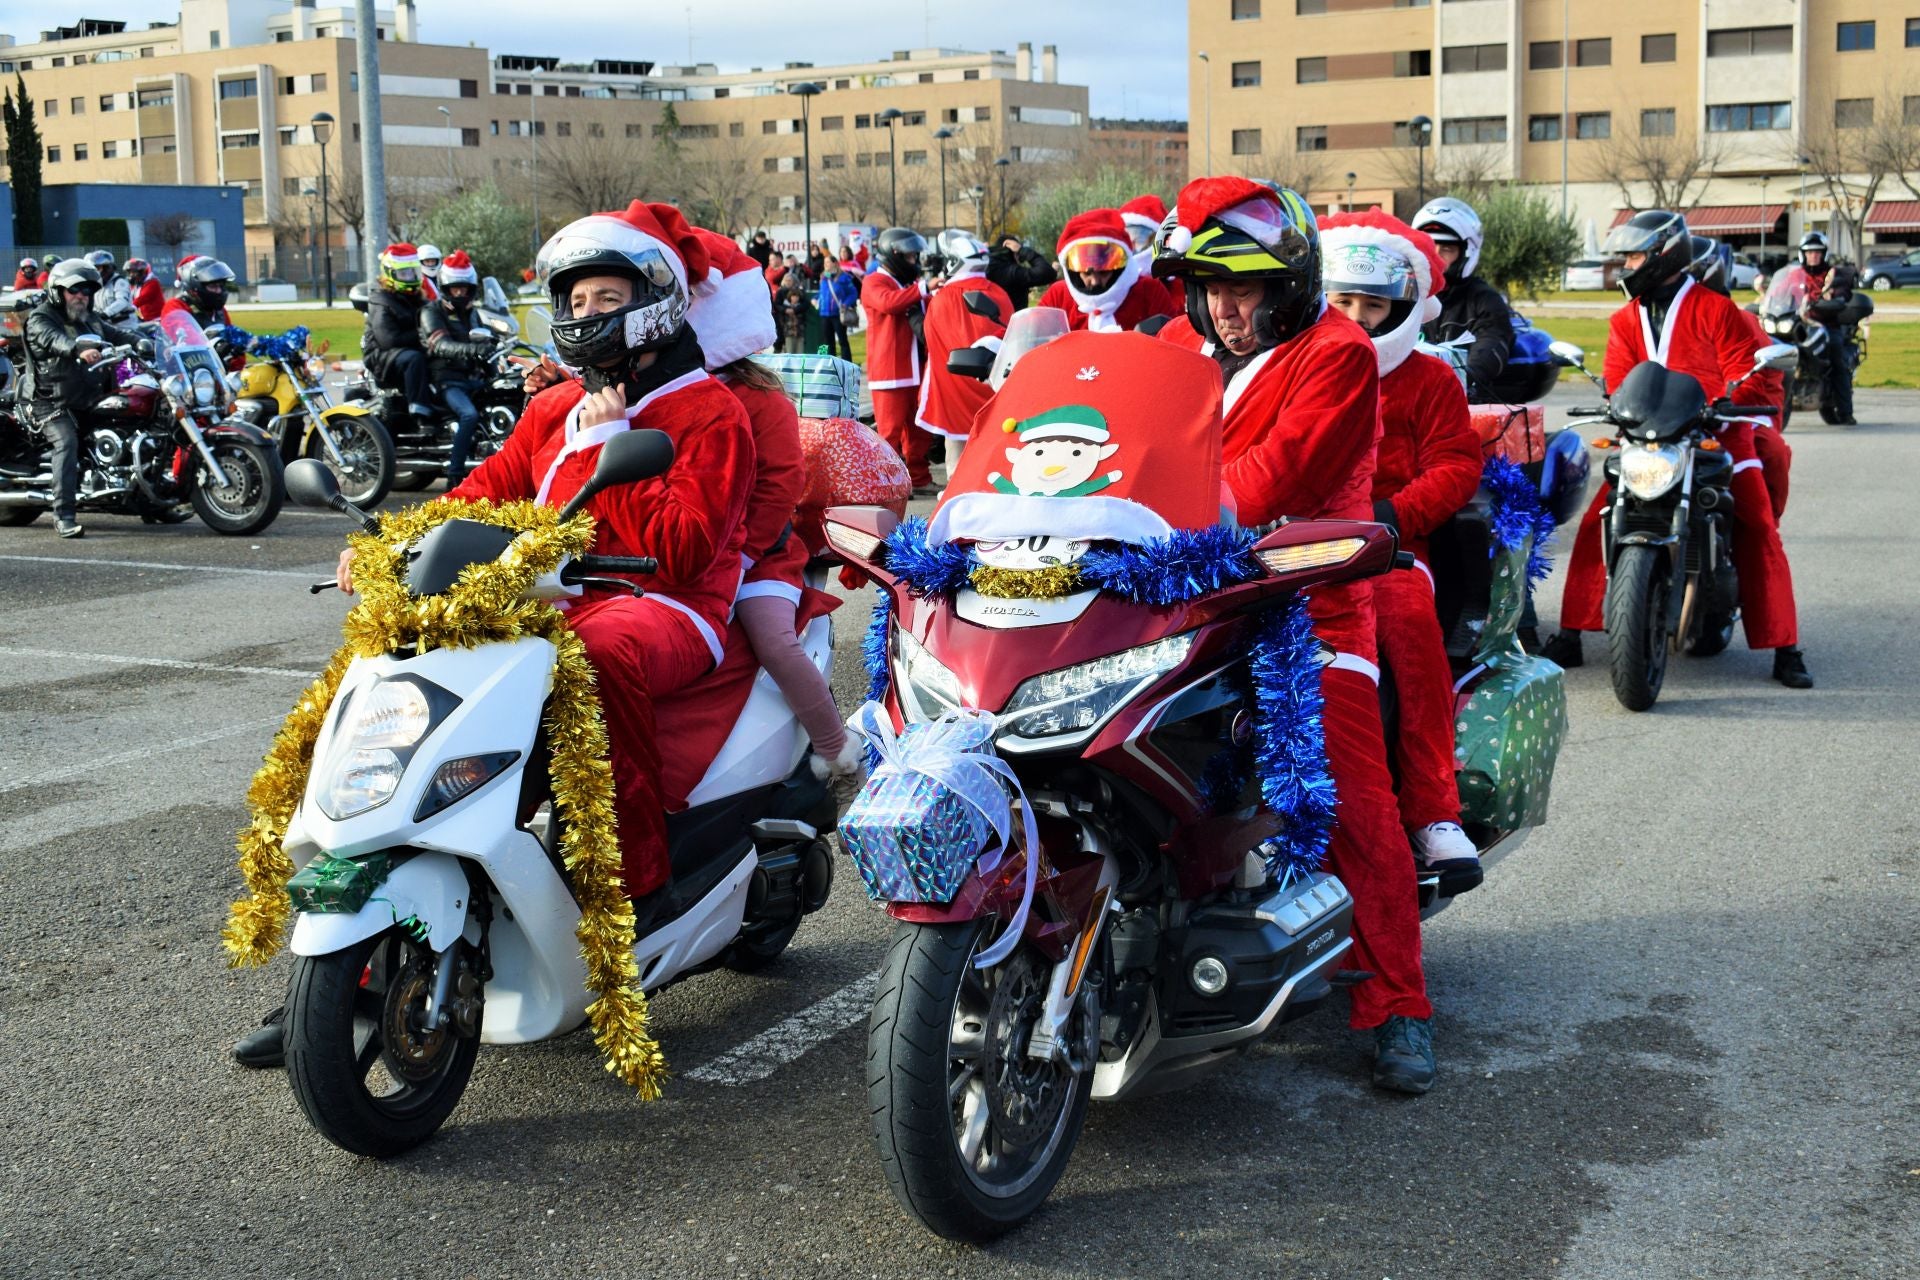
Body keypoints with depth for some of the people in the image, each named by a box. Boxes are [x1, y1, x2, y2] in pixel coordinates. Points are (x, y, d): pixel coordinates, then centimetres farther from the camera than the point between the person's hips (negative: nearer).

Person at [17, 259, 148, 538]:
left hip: (87, 397, 7)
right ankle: (64, 515, -32)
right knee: (66, 442, -26)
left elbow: (116, 332, 1)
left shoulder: (90, 320, 16)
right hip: (49, 399, -7)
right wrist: (79, 349, -51)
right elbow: (54, 340, -29)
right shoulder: (40, 319, -7)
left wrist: (140, 342, -22)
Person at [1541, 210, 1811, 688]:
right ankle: (1569, 636, -8)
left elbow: (1749, 379, -7)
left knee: (1759, 531, -16)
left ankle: (1785, 648, -8)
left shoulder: (1714, 309, -2)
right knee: (1596, 521, -12)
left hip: (1717, 438, -4)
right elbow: (1619, 385, 6)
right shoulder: (1625, 321, 13)